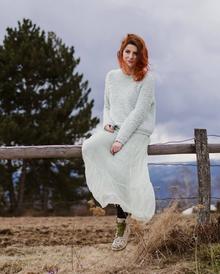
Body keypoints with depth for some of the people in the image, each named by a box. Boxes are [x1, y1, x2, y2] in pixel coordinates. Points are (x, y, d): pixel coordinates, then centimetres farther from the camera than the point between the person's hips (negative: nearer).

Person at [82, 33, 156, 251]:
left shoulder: (147, 78, -5)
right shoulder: (112, 76, 13)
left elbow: (139, 112, -12)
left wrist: (121, 139, -19)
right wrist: (107, 123, -1)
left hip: (136, 133, -5)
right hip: (113, 130, 5)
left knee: (119, 167, -28)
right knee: (89, 147, -28)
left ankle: (122, 226, -13)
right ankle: (124, 206, -19)